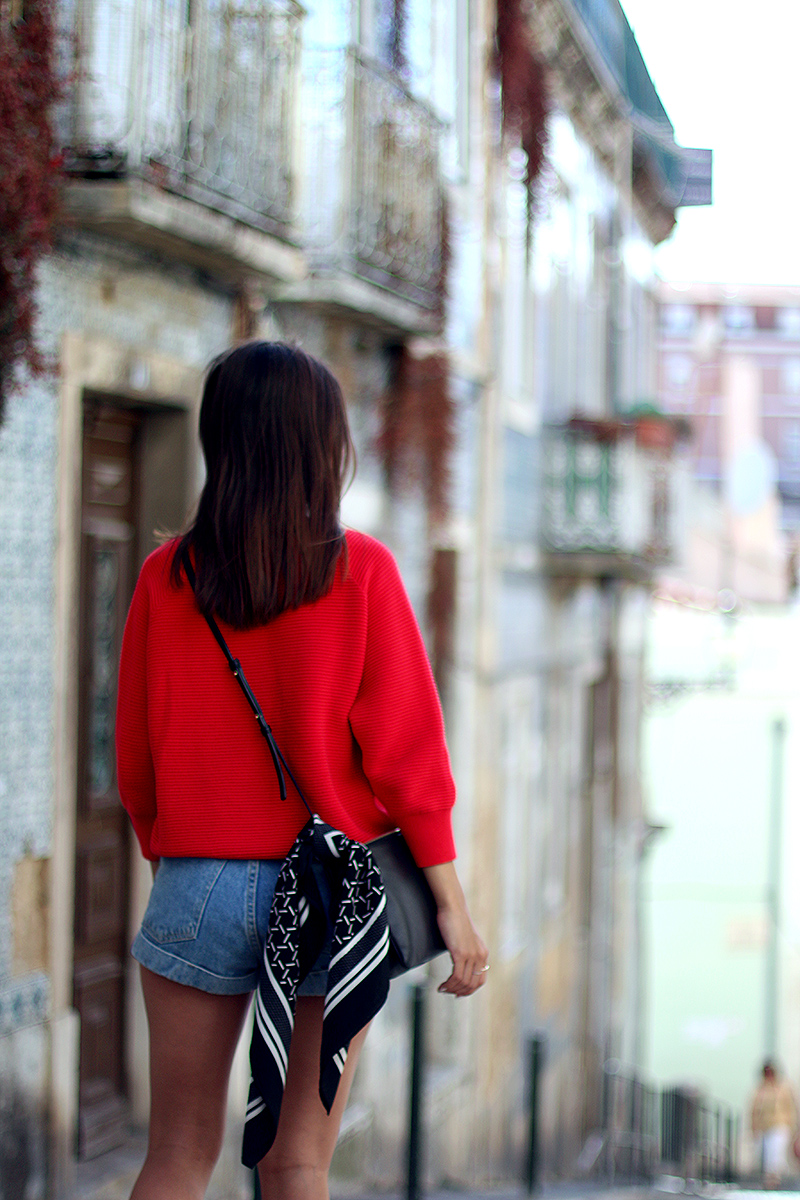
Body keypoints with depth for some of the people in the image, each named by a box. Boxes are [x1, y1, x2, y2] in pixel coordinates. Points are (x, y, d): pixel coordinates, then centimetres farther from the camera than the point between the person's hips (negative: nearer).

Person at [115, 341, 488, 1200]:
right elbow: (404, 745, -7)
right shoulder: (361, 570, -6)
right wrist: (452, 903, -2)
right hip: (335, 887, -1)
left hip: (200, 881, 1)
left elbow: (135, 754, 6)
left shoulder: (167, 576, 0)